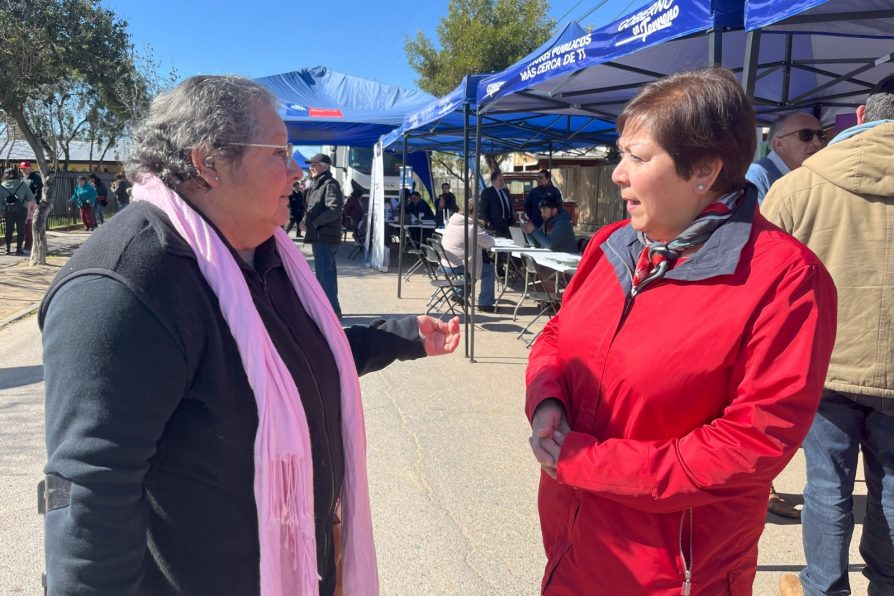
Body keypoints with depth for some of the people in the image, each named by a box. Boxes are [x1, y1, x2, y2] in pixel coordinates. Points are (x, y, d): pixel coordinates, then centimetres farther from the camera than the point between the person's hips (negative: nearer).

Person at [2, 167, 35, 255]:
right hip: (21, 210, -2)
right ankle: (19, 250, 1)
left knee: (9, 230, 13)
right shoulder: (23, 184, 1)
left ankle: (8, 249, 20)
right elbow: (31, 198, -3)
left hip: (8, 211, 2)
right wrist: (32, 206, 15)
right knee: (20, 230, 3)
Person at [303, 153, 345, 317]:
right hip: (319, 236, 10)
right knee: (325, 273, 16)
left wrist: (314, 223, -17)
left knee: (325, 273, -11)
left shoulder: (330, 184, -11)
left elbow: (335, 210, -22)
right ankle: (330, 308, 25)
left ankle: (332, 311, -9)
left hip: (325, 237, -10)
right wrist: (308, 223, 7)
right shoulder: (316, 185, 20)